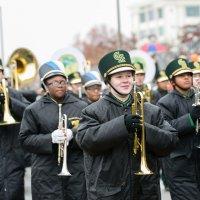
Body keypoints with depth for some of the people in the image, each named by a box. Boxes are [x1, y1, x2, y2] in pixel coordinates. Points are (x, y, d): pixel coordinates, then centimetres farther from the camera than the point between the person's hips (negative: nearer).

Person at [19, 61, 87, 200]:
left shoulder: (82, 107, 9)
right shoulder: (33, 110, 4)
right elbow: (25, 139, 0)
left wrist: (73, 134, -15)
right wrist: (50, 138, -16)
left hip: (77, 172, 2)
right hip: (47, 175, -1)